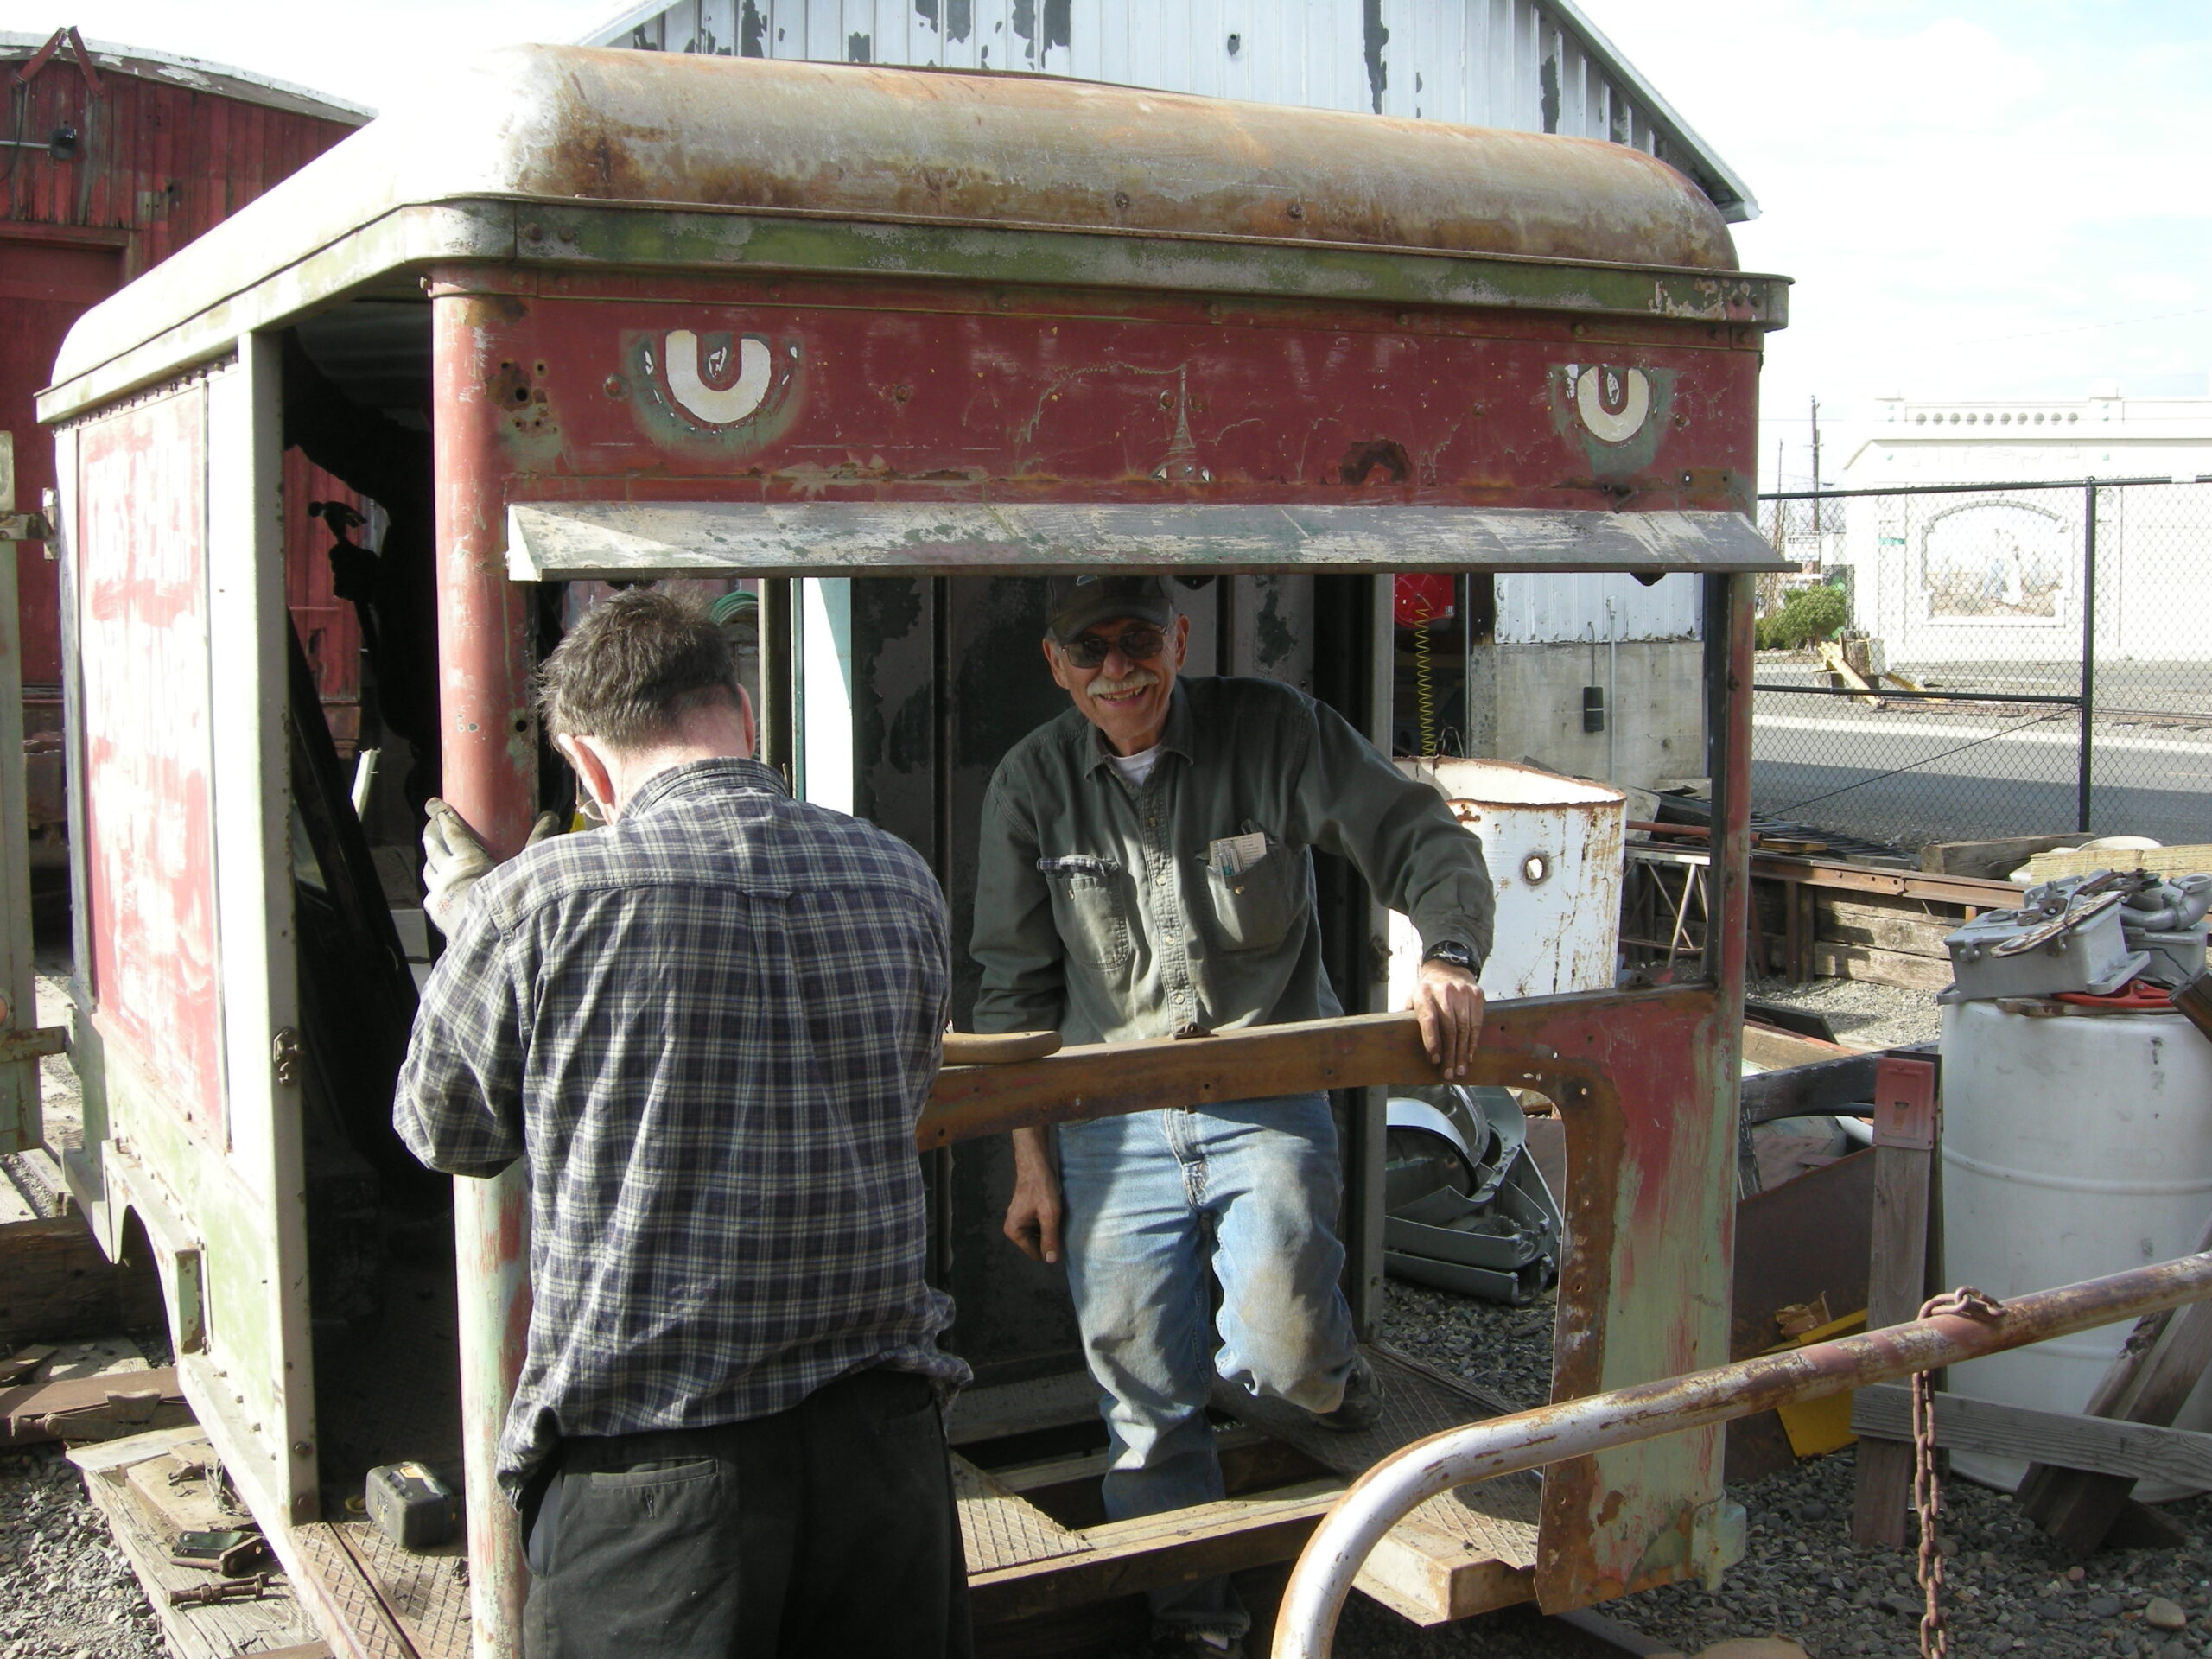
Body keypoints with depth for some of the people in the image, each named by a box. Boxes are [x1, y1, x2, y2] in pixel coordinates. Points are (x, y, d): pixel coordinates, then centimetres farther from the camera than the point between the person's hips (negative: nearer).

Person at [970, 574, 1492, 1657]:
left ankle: (1326, 1367, 17)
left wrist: (1449, 953, -25)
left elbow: (1423, 840, -3)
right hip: (1113, 1122, 2)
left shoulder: (1275, 733, -4)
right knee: (1144, 1396, 5)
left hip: (1268, 1098, -2)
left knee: (1282, 1351, -22)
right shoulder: (1032, 784, 3)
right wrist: (1033, 1160, 8)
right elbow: (1018, 989, 9)